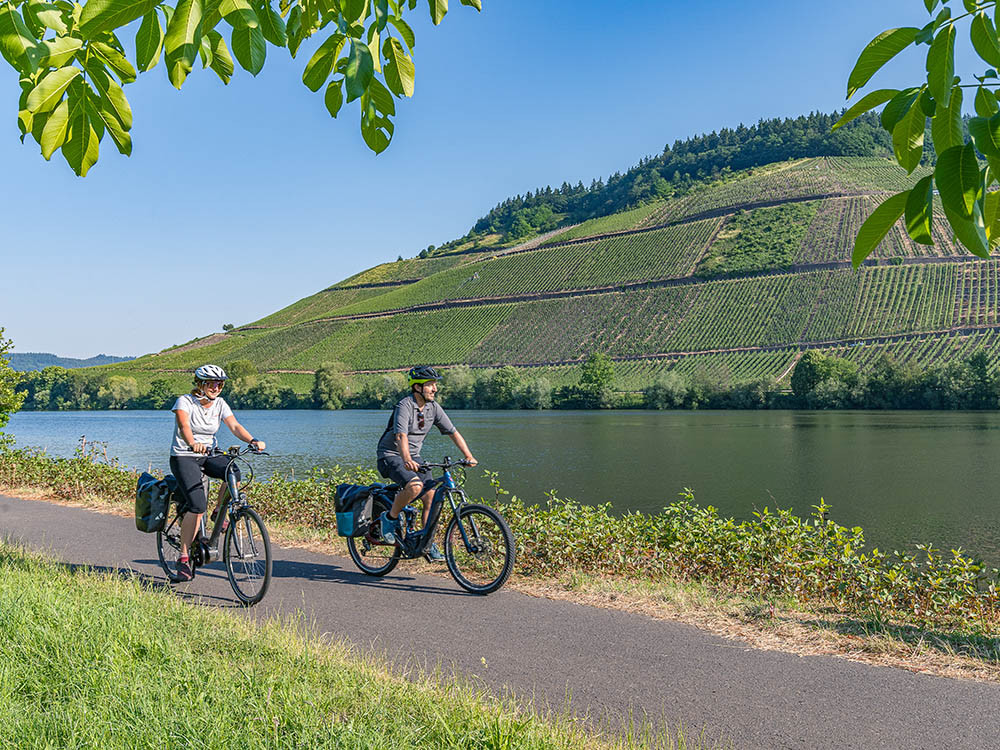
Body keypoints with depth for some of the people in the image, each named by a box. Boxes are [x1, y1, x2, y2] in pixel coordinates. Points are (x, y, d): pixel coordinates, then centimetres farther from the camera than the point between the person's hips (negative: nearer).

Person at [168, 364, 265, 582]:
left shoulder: (220, 404, 2)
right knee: (198, 505, -22)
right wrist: (193, 444, -51)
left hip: (207, 456, 5)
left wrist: (253, 441, -29)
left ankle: (219, 512, -1)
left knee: (234, 472, -28)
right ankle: (183, 558, -10)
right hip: (183, 457, -5)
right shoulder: (185, 402, -12)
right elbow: (184, 426, -30)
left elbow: (235, 426, -10)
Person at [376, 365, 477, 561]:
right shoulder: (405, 406, -22)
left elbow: (453, 432, 3)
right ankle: (390, 518, -6)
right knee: (415, 486, -31)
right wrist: (407, 461, -53)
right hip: (391, 455, -7)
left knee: (431, 496, -5)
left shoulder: (433, 408, 0)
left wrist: (469, 456, -8)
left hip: (413, 456, 7)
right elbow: (401, 436, -36)